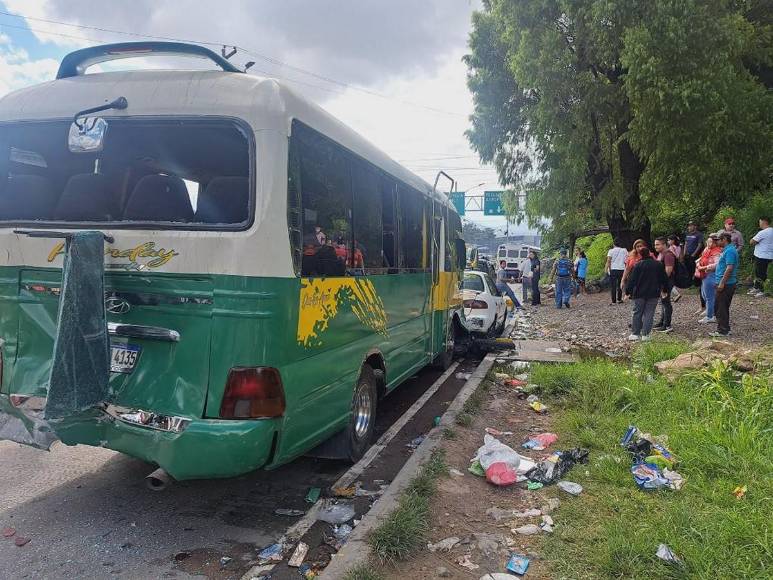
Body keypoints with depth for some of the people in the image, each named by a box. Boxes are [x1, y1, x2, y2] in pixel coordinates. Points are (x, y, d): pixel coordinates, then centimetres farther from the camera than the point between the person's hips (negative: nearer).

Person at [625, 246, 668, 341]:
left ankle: (635, 333, 8)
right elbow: (664, 279, 11)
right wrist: (665, 290, 24)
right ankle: (645, 334, 1)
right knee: (649, 314, 4)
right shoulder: (659, 264, 3)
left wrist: (628, 291, -2)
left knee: (637, 313, 8)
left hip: (639, 294, -2)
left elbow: (632, 279, -9)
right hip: (654, 294, 2)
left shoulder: (638, 265, -8)